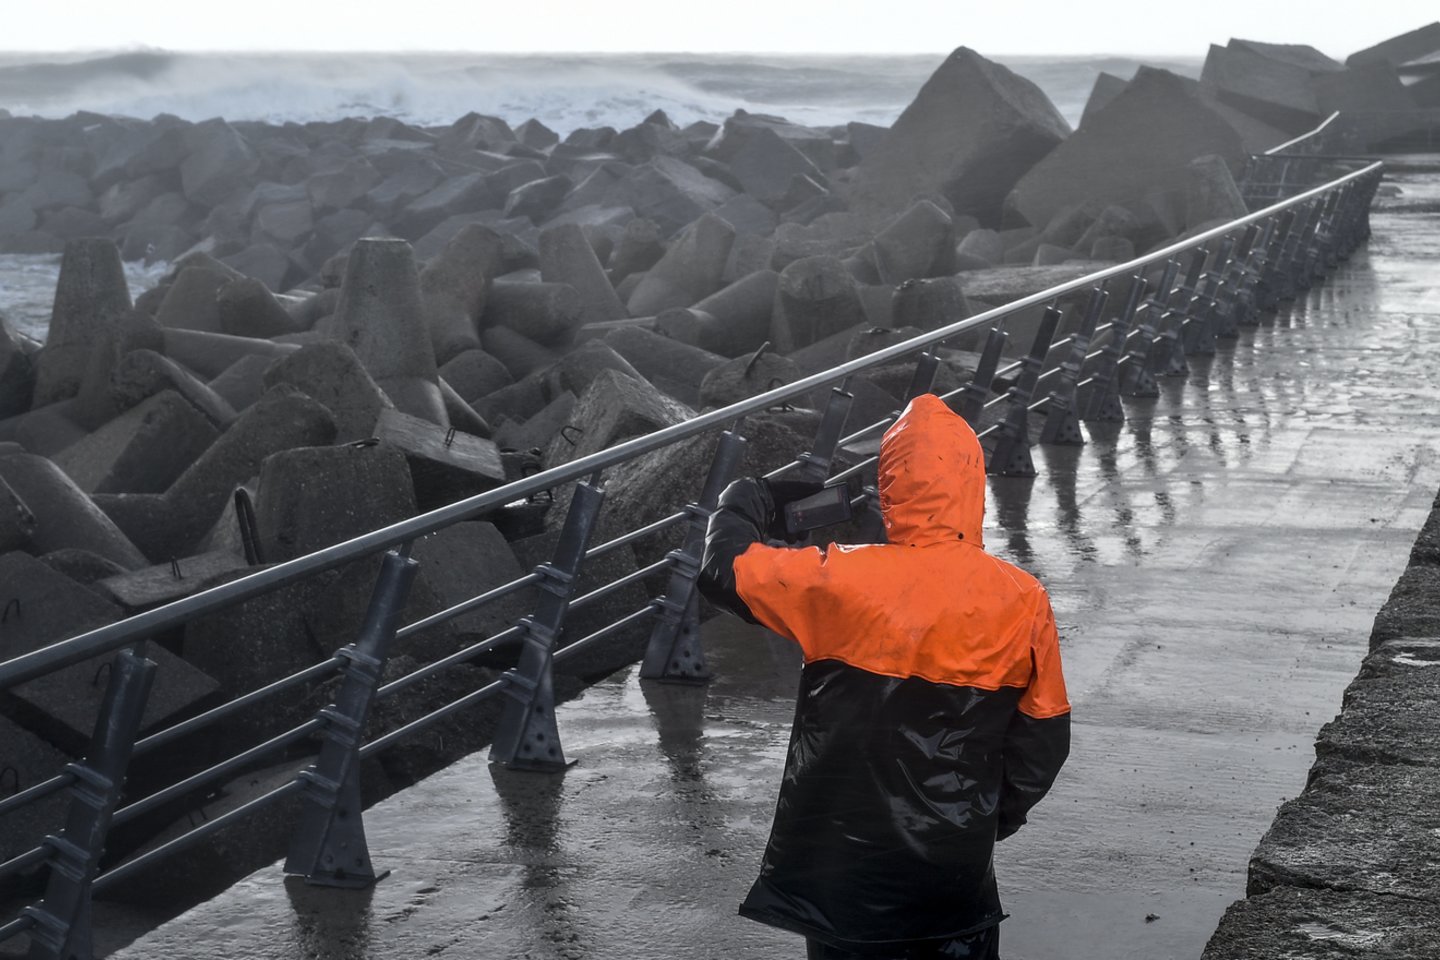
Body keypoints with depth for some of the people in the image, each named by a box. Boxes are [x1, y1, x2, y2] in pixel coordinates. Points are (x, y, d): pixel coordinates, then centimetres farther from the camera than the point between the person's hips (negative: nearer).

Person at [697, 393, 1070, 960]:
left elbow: (724, 567, -5)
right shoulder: (1021, 601, -8)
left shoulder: (840, 580, -17)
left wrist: (747, 500, 16)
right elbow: (1044, 737, 0)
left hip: (845, 865, -1)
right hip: (957, 870, 1)